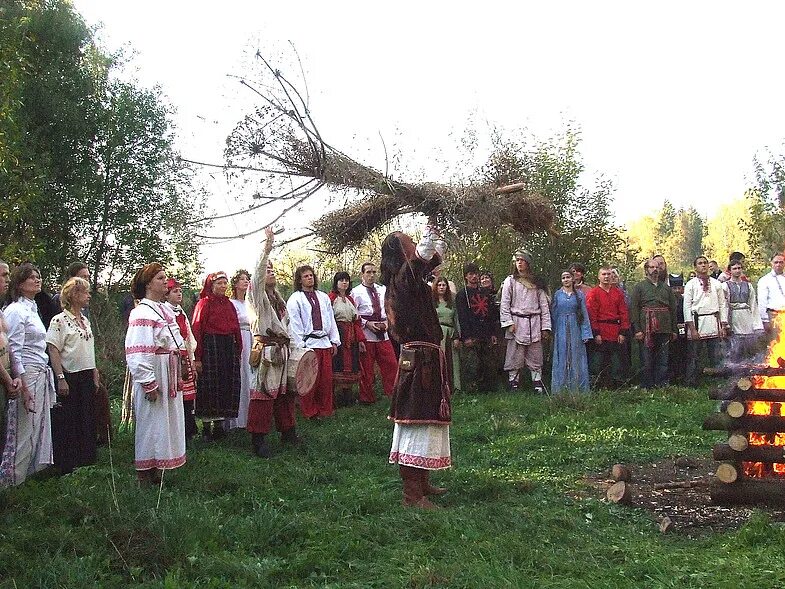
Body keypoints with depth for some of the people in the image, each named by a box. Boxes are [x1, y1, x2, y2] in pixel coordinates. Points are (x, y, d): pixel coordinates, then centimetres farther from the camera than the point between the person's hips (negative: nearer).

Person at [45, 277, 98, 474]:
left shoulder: (86, 321, 12)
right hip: (69, 377, -7)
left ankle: (86, 461, 21)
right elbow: (53, 351, -14)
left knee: (87, 419, 11)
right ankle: (66, 466, 10)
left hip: (87, 377, 7)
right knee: (67, 421, 0)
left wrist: (95, 376, 14)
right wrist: (60, 378, -19)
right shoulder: (59, 321, -9)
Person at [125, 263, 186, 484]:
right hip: (154, 378, -9)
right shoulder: (142, 314, -16)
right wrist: (149, 384, -23)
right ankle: (145, 476, 11)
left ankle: (157, 473, 26)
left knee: (167, 423, 14)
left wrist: (180, 373, 17)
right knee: (151, 423, 0)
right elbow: (137, 354, -21)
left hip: (169, 378, 9)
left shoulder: (166, 310, 12)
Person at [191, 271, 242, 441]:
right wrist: (198, 358, -15)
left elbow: (236, 329, 15)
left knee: (226, 386, 7)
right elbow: (197, 330, -10)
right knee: (210, 387, -2)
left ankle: (219, 425, 15)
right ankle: (206, 427, 7)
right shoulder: (204, 303, -4)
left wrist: (238, 352, 8)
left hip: (229, 347, 6)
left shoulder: (229, 304, 14)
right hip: (210, 347, -6)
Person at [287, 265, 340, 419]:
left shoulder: (323, 297, 15)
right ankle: (310, 412, 9)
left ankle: (325, 409, 18)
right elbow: (294, 324, -5)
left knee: (326, 378, 6)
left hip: (325, 342, 5)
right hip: (308, 344, -5)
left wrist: (335, 341, 12)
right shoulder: (295, 299, -1)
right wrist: (300, 346, -10)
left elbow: (331, 319, 17)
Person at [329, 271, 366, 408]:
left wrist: (360, 339, 9)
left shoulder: (350, 299, 18)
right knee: (338, 365, -7)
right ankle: (335, 397, 0)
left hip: (351, 337, 7)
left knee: (350, 366, 7)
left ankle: (347, 396, 13)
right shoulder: (331, 298, -4)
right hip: (338, 335, -7)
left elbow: (356, 320, 15)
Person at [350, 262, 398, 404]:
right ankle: (367, 397, 16)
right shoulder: (356, 292, -4)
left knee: (391, 364, 2)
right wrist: (367, 323, -15)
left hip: (383, 333, 4)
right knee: (366, 367, 4)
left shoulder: (382, 289, 10)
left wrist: (386, 321, 0)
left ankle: (392, 393, 13)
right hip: (366, 334, -4)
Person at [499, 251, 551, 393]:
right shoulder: (510, 281, 7)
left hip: (534, 323, 2)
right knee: (515, 357, -3)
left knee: (535, 357, 3)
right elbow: (505, 304, 2)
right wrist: (509, 323, -9)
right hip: (517, 323, -2)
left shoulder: (537, 283, 13)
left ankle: (538, 385, 6)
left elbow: (544, 305, 10)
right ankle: (513, 384, 2)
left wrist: (545, 326, 3)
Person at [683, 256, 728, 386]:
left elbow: (723, 305, 12)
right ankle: (690, 384, 6)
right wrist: (692, 328, -9)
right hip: (697, 322, -3)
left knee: (715, 357, 5)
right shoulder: (690, 285, 2)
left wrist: (723, 326, 5)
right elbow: (687, 307, -2)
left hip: (713, 323, 3)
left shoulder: (716, 284, 11)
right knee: (693, 357, 0)